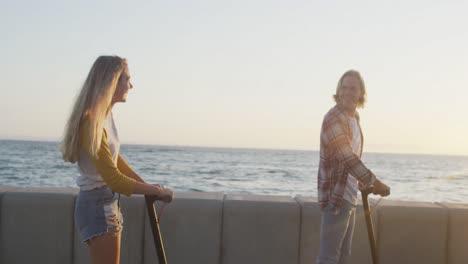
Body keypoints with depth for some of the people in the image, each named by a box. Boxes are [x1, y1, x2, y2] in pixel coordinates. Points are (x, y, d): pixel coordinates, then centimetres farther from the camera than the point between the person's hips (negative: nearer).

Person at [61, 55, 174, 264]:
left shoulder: (106, 115, 6)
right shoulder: (91, 121, -23)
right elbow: (114, 179, -24)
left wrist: (147, 185, 12)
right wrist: (157, 191, -16)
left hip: (109, 202, 9)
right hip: (97, 205, -9)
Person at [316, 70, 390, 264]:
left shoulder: (355, 118, 13)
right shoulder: (333, 119, -17)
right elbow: (348, 158, -25)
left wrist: (361, 182, 19)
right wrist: (375, 183, -24)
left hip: (349, 196, 10)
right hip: (335, 196, -10)